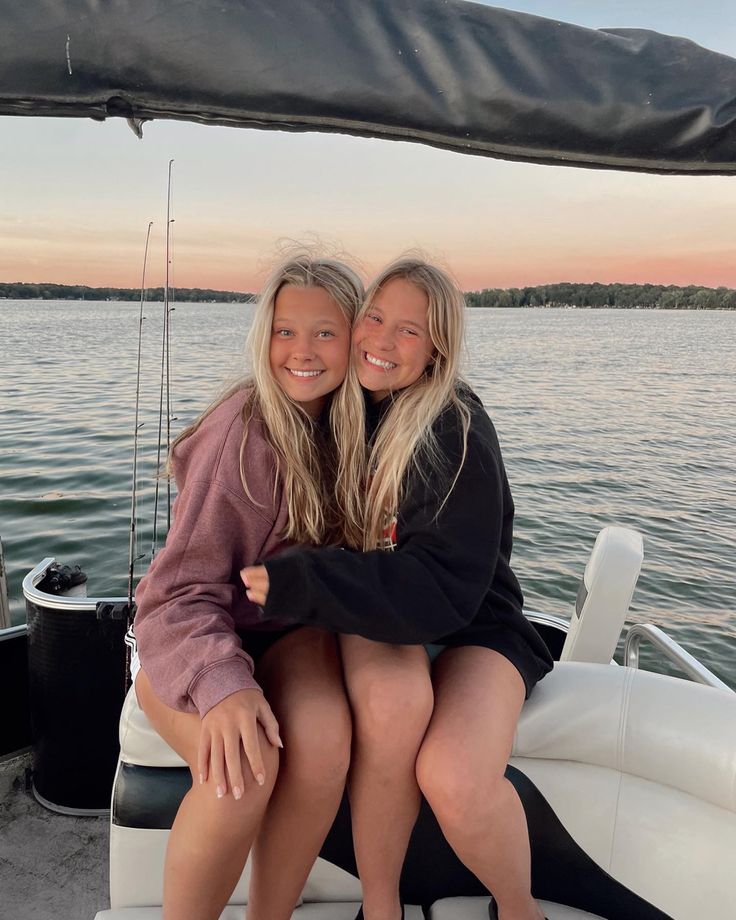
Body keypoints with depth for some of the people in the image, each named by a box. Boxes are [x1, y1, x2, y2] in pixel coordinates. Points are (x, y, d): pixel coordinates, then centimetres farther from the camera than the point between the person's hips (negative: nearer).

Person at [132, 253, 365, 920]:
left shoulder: (350, 424, -2)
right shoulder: (245, 432, -20)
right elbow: (181, 589, -22)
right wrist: (221, 683, -38)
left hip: (293, 628, 4)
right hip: (199, 640, -3)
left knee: (323, 738, -29)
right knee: (244, 766, -32)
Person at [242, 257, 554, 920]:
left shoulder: (458, 434, -18)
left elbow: (448, 589, -25)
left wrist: (301, 584, -31)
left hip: (472, 623, -3)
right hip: (373, 616, 3)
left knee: (455, 779, -30)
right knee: (390, 694, -33)